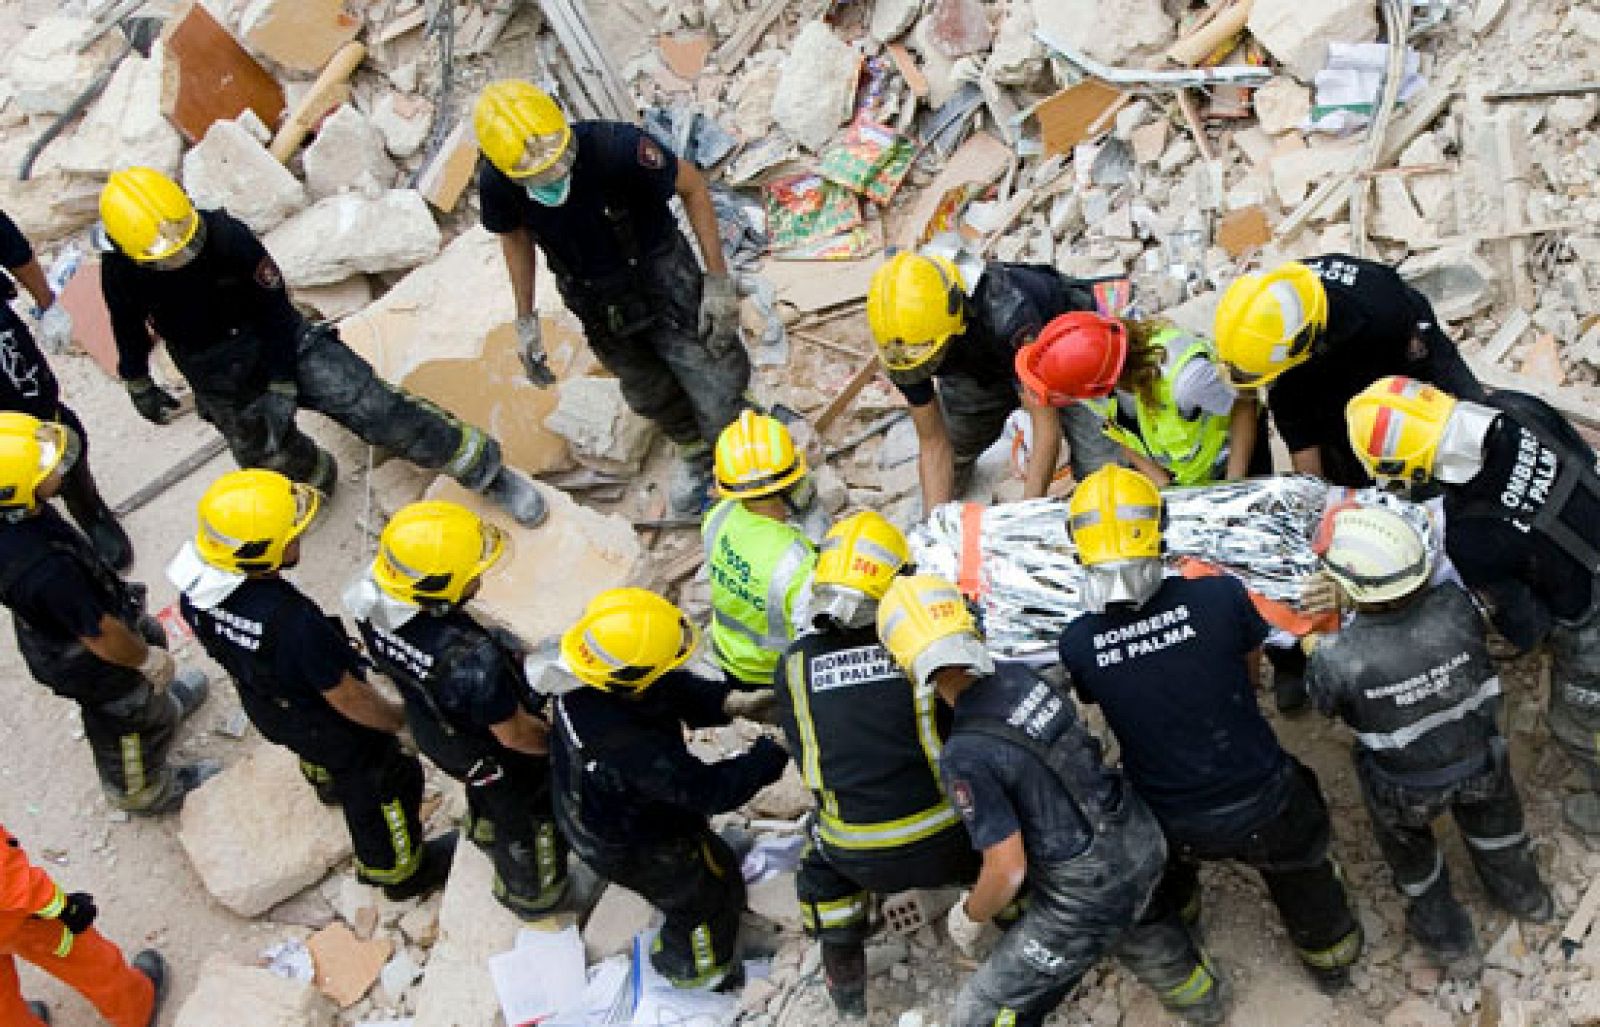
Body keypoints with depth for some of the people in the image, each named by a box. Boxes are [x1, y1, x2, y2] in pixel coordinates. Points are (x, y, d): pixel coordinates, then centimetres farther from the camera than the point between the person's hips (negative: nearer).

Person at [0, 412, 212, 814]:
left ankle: (163, 703, 66)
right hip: (87, 664, -8)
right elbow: (101, 635, -32)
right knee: (132, 721, 21)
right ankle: (142, 791, 52)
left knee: (149, 636, 35)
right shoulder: (40, 569, -47)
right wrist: (148, 660, -12)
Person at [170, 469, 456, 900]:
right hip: (330, 729, -6)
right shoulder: (291, 620, -46)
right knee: (378, 787, 22)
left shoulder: (196, 588, -24)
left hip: (263, 709, 6)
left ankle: (327, 781, 72)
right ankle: (400, 871, 47)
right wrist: (403, 720, -11)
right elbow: (348, 697, -30)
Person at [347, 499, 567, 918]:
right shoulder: (472, 659, -47)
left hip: (428, 727, 6)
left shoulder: (371, 600, -28)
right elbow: (514, 734, -29)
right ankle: (531, 893, 55)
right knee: (524, 819, 27)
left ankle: (484, 832, 70)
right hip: (495, 757, -6)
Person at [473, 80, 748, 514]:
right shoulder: (496, 182, -24)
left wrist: (718, 278, -17)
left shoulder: (617, 147, -35)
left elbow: (692, 185, -17)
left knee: (718, 400, 1)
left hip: (662, 279, -3)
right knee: (649, 396, 24)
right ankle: (694, 451, 54)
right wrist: (526, 320, 4)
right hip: (595, 304, 3)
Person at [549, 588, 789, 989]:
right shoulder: (632, 746, -47)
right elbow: (710, 789, -38)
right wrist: (775, 750, -31)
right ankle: (693, 968, 49)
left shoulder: (582, 684, -23)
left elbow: (678, 690, -10)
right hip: (636, 850, -7)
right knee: (713, 893, 20)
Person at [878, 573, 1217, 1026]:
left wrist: (969, 918, -3)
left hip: (1087, 904, -7)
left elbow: (1008, 869, -23)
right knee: (1146, 933, 40)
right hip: (1143, 846, 8)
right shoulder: (1018, 675, -8)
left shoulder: (965, 755, -27)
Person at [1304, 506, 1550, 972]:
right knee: (1491, 823, 36)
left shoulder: (1339, 658, -40)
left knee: (1408, 847, 32)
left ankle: (1448, 938, 54)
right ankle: (1523, 894, 65)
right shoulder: (1454, 607, -34)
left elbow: (1322, 702, -15)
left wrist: (1315, 645, 1)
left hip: (1407, 789, -2)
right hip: (1480, 760, 3)